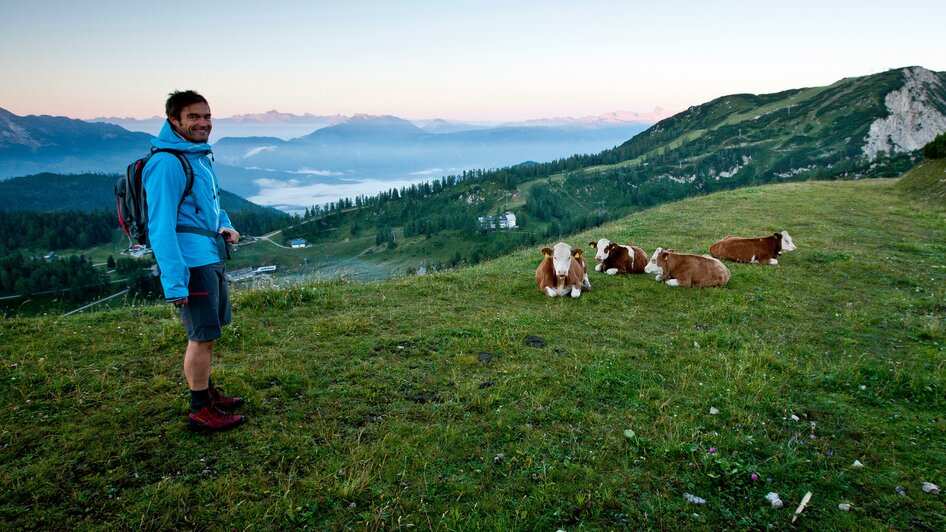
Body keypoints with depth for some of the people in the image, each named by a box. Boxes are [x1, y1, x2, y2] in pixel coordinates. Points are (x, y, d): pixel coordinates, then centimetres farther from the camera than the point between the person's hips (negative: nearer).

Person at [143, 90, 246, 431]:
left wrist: (224, 226, 7)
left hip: (212, 258, 9)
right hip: (192, 262, -9)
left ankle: (208, 394, 33)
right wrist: (175, 282, -24)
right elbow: (161, 227, -21)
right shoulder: (167, 163, -17)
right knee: (202, 336, -1)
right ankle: (200, 412, 12)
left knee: (209, 332, 18)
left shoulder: (200, 156, 14)